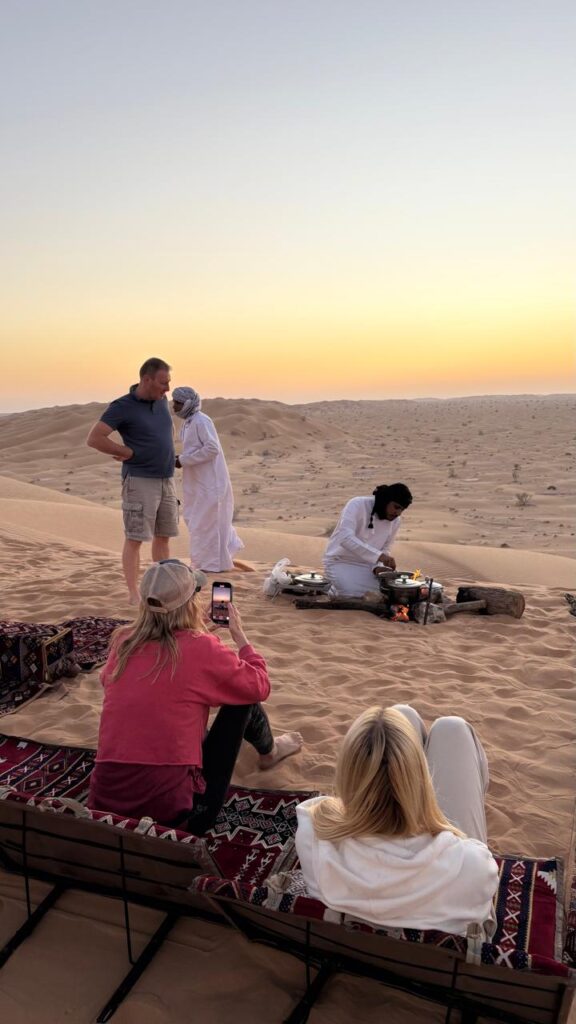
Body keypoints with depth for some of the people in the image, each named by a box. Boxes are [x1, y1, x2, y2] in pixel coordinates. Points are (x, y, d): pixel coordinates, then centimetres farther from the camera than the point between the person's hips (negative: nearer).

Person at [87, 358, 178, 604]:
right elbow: (94, 438, -18)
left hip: (166, 480, 7)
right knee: (135, 538, -3)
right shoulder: (122, 407, -12)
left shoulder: (161, 401, 9)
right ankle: (133, 593, 2)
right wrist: (129, 452, -13)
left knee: (163, 536, 12)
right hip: (140, 481, -7)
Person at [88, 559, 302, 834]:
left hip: (106, 803, 5)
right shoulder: (201, 648, -14)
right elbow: (259, 687, 2)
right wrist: (240, 636, 15)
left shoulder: (123, 641, 1)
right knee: (243, 699, 11)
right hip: (174, 810, -5)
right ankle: (268, 751, 40)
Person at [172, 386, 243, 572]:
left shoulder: (201, 421, -16)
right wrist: (181, 458, 2)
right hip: (199, 482, 10)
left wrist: (184, 460, -20)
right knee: (197, 518, 17)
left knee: (208, 521, -2)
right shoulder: (188, 422, 13)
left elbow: (212, 448, -24)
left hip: (210, 482, -10)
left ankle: (214, 564, 11)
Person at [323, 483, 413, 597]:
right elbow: (345, 538, -36)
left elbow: (385, 550, 8)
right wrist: (378, 556, -44)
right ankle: (335, 590, 6)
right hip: (341, 562, -6)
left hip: (367, 564, 6)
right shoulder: (357, 505, -21)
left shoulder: (395, 521, -3)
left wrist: (377, 567, -16)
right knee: (356, 596, -29)